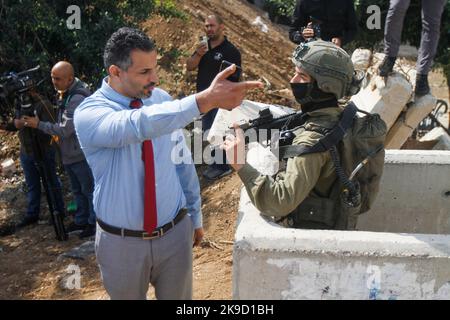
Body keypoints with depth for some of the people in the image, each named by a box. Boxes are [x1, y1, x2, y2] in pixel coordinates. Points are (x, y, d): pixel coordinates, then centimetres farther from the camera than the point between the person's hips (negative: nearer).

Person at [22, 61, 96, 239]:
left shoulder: (77, 99, -24)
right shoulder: (63, 94, 6)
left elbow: (65, 129, -25)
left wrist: (39, 124, -17)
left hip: (80, 154, -9)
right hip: (69, 154, 9)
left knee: (89, 190, 4)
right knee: (78, 190, 20)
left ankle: (95, 223, 16)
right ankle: (81, 220, 32)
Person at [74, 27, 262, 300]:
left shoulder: (162, 100, -5)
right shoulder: (89, 114, -19)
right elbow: (139, 125, -41)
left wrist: (195, 216, 12)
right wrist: (204, 100, -52)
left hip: (175, 233, 3)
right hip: (122, 242, -2)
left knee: (178, 296, 18)